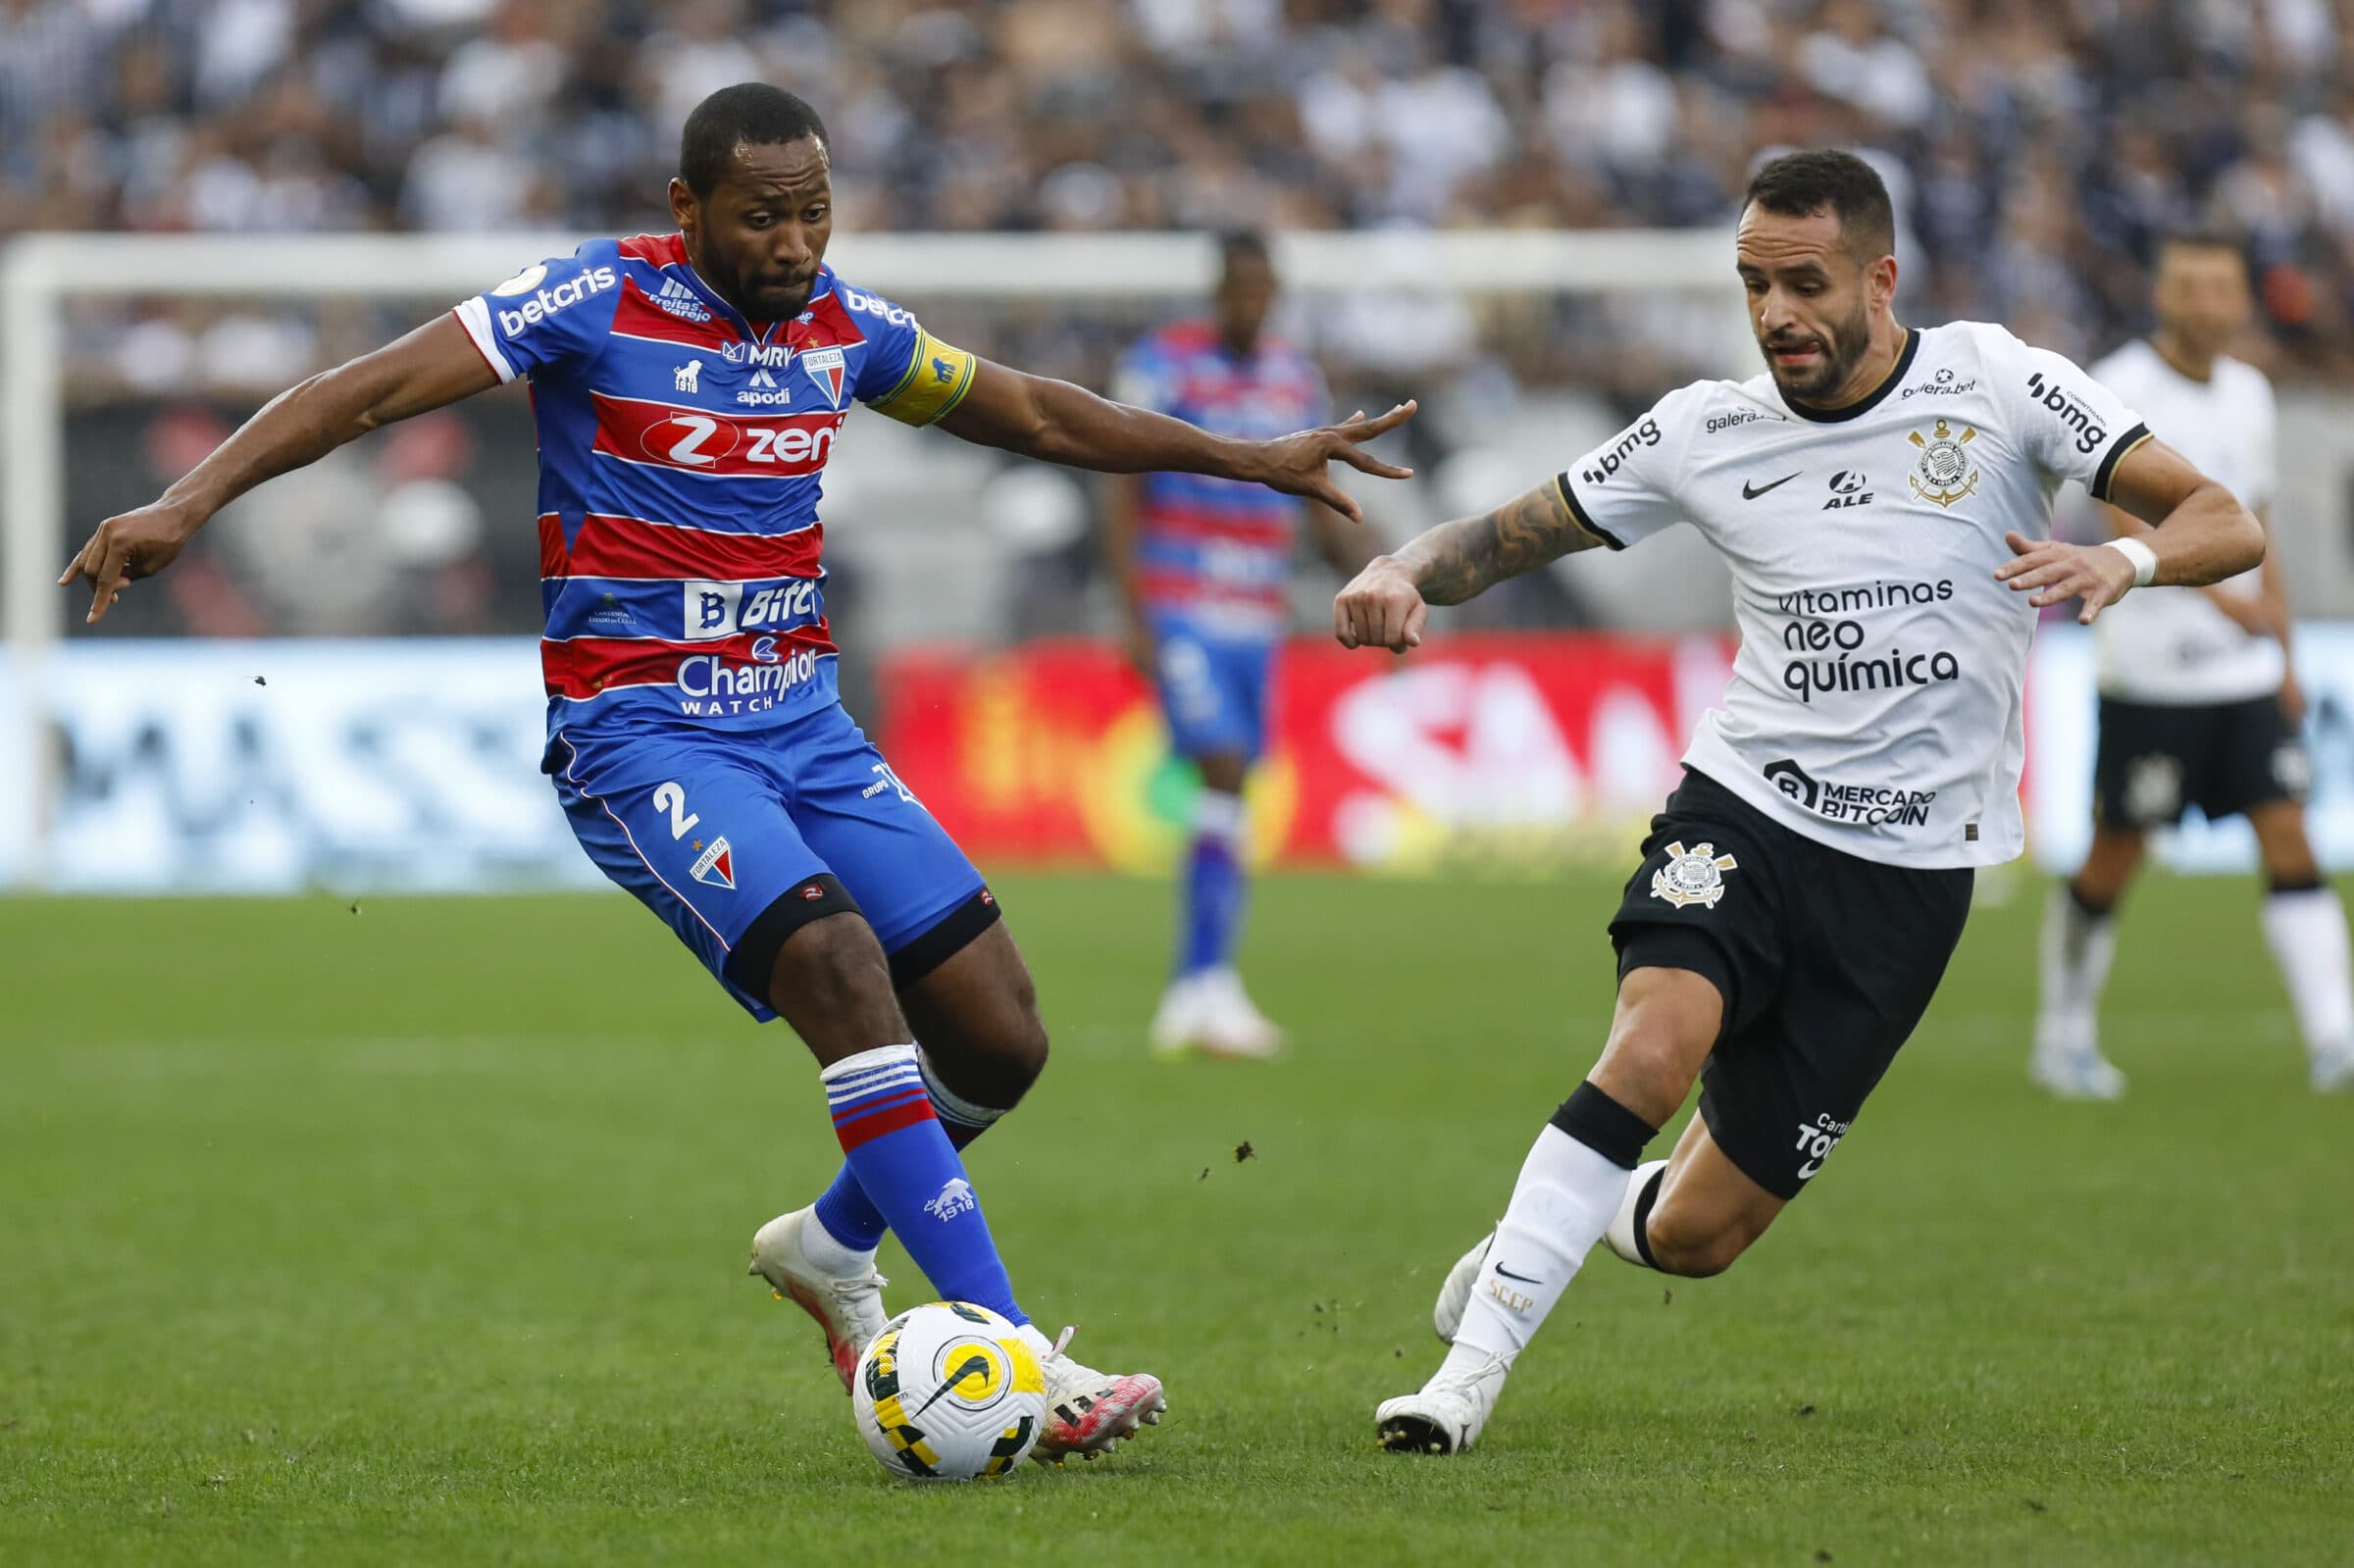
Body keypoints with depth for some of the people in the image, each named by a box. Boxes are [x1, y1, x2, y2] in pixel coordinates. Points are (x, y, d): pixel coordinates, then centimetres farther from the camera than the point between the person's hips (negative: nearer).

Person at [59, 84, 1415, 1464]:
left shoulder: (845, 325, 7)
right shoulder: (600, 304, -10)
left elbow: (1030, 412, 20)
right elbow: (376, 387, -13)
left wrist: (1258, 460, 22)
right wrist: (191, 503, -25)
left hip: (801, 718, 7)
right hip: (640, 729, -7)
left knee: (1002, 1044, -1)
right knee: (838, 964, -28)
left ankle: (835, 1246, 29)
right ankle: (1011, 1356, -29)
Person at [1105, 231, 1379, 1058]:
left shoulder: (1297, 377, 12)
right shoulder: (1162, 365, -5)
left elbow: (1320, 506, 20)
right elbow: (1122, 501, -6)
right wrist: (1137, 619, -13)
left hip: (1257, 618, 6)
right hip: (1180, 609, -6)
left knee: (1228, 803, 5)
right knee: (1223, 775, -18)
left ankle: (1190, 996, 10)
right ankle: (1211, 985, -20)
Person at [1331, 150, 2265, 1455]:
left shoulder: (1998, 385, -4)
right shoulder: (1707, 431, 1)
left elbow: (2228, 524, -7)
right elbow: (1509, 534, 10)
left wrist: (2123, 559, -29)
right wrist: (1404, 573, -12)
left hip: (1910, 869, 0)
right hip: (1741, 810, 1)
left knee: (1696, 1236, 0)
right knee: (1659, 1040, -33)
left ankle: (1606, 1216, 38)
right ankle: (1470, 1366, -25)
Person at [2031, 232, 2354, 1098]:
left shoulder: (2247, 394, 13)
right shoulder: (2118, 390, -9)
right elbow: (2128, 520, -21)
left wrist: (2283, 660, 20)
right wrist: (2216, 592, -35)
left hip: (2244, 670, 5)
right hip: (2148, 669, -5)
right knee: (2115, 854, 2)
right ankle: (2065, 1034, 19)